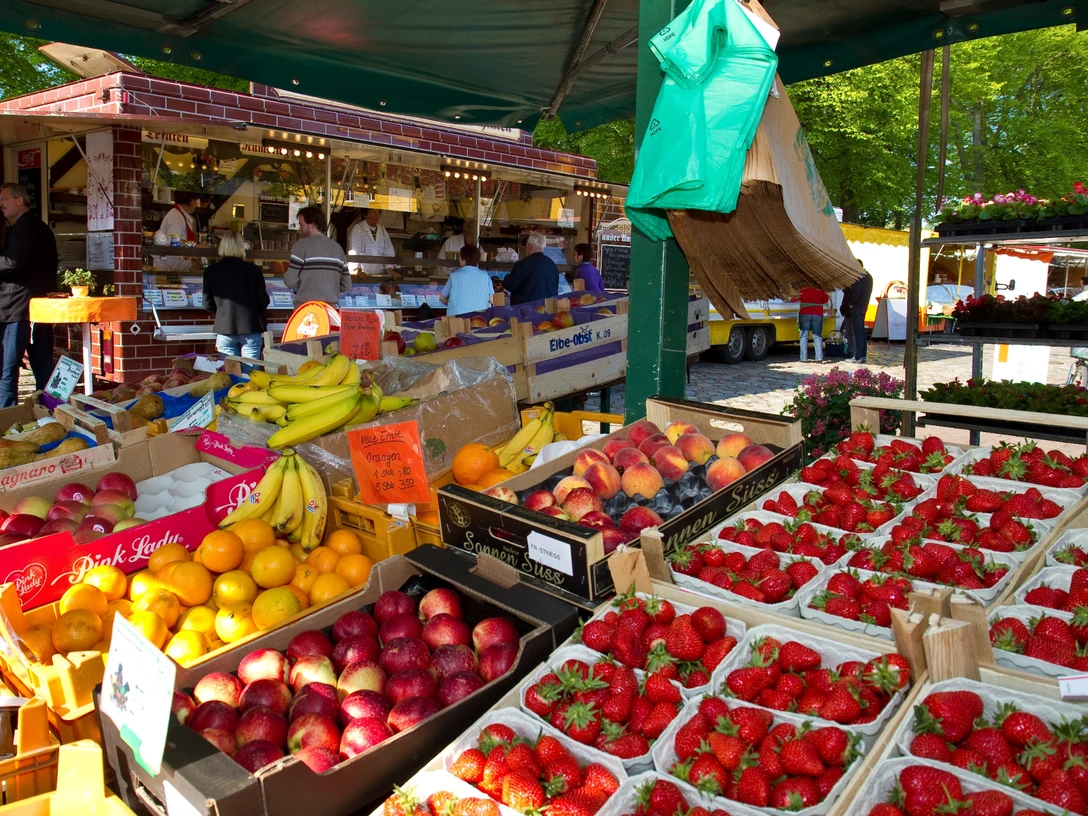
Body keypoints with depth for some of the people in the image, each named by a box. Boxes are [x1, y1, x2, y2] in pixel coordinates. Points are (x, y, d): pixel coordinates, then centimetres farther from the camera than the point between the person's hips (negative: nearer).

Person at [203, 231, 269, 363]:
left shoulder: (211, 271, 1)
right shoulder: (253, 270, -5)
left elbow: (208, 304, 5)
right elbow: (263, 300, -2)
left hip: (224, 328, 2)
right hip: (250, 327, -1)